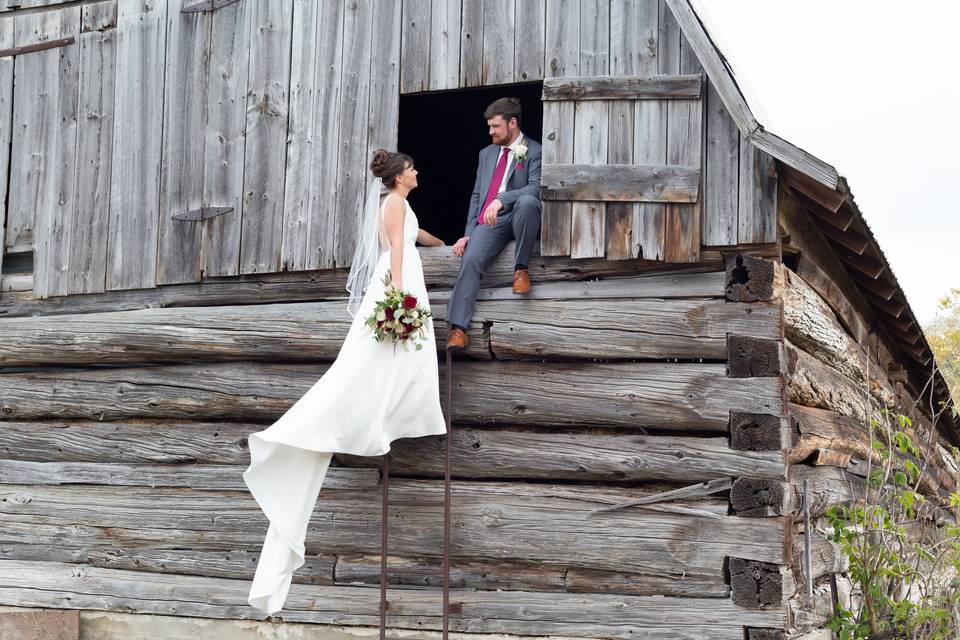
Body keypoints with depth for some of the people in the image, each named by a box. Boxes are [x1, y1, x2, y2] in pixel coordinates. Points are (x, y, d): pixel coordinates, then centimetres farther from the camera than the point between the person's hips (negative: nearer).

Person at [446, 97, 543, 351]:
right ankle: (457, 328, -32)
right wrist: (468, 233, 11)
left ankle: (521, 268, -19)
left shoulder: (535, 152, 2)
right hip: (487, 223, 4)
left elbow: (536, 188, -15)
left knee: (527, 201, -38)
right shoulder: (487, 153, 23)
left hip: (517, 218, -4)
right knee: (470, 259, -24)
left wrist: (502, 199, -28)